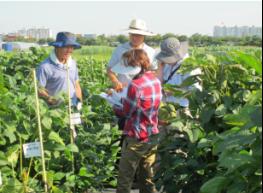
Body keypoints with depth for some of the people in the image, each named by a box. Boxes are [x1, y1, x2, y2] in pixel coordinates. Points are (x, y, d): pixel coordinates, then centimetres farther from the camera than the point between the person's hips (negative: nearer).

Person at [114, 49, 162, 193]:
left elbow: (127, 112, -11)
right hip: (152, 137, 8)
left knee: (124, 179, 5)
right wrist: (122, 99, 11)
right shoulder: (156, 81, 4)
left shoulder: (136, 85, -20)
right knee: (147, 178, 16)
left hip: (136, 139, -7)